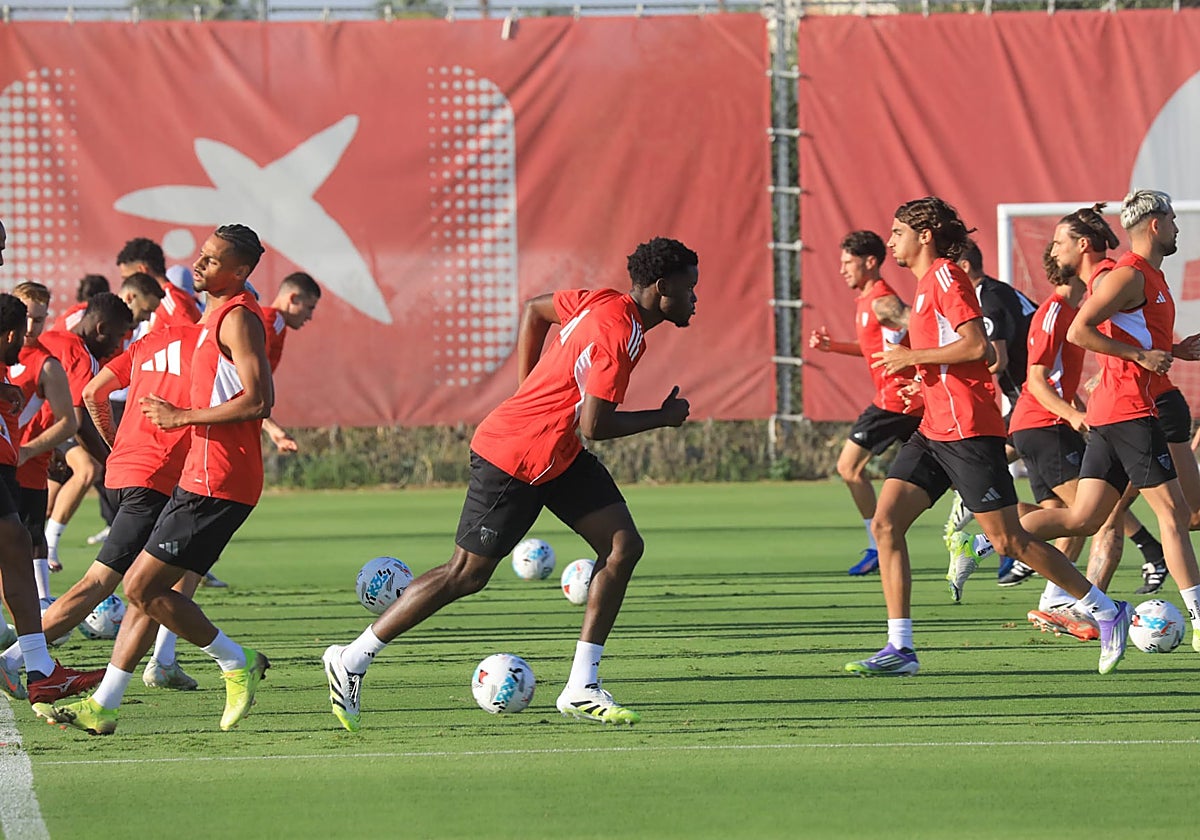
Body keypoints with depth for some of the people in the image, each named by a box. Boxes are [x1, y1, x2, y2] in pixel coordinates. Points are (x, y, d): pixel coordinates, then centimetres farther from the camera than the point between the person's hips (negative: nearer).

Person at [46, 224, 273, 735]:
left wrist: (183, 417, -17)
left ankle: (237, 663, 1)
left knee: (142, 586, -9)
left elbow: (258, 401, -23)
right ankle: (103, 706, 11)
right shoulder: (217, 315, 19)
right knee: (144, 587, 9)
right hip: (200, 477, 10)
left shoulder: (238, 318, -13)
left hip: (215, 486, -10)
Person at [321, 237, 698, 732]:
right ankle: (351, 661, 9)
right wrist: (663, 418, -11)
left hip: (559, 455, 10)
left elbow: (535, 309, 21)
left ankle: (581, 689, 1)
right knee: (467, 574, -3)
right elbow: (595, 426, -26)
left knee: (623, 546, -1)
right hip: (513, 461, -10)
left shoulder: (601, 302, 5)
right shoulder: (618, 333, -24)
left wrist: (528, 393, 20)